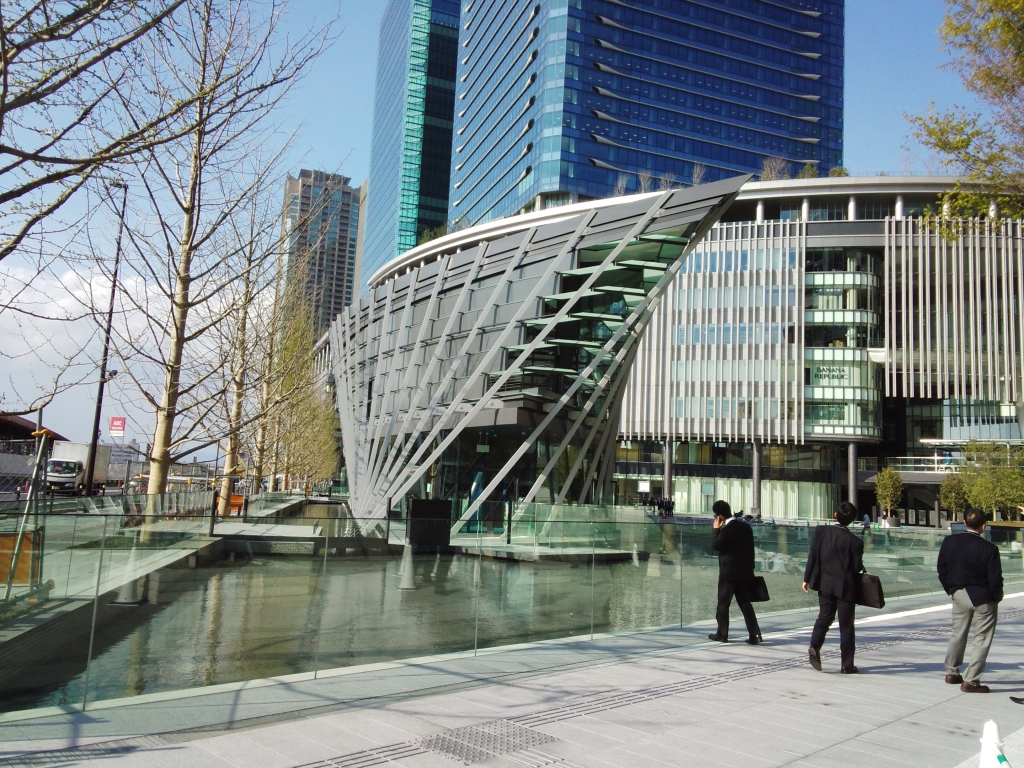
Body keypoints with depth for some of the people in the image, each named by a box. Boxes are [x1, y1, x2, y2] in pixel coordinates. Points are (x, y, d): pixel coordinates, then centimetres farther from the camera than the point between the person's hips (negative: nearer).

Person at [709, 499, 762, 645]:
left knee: (723, 604, 5)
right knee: (745, 603, 9)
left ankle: (722, 634, 11)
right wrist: (750, 567, 19)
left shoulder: (726, 529, -17)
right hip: (744, 572, 7)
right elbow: (751, 548, 13)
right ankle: (755, 635, 3)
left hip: (729, 573, -7)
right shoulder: (745, 525, 7)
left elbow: (716, 546, -13)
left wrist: (716, 529, -6)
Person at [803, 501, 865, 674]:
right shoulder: (855, 541, -14)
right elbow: (858, 567, -10)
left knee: (824, 617, 16)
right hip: (845, 587, -3)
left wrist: (807, 579, 6)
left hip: (824, 583, 3)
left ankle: (815, 646, -7)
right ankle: (847, 665, 11)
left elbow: (812, 556, -3)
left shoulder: (821, 531, -5)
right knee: (846, 626, 6)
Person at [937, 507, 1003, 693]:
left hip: (959, 595, 5)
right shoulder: (989, 549, -19)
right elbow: (995, 579, -15)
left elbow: (942, 570, 2)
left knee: (958, 634, 19)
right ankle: (970, 681, 5)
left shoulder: (949, 542, -6)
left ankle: (951, 672, 29)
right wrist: (997, 596, 5)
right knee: (982, 639, 5)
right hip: (983, 597, -4)